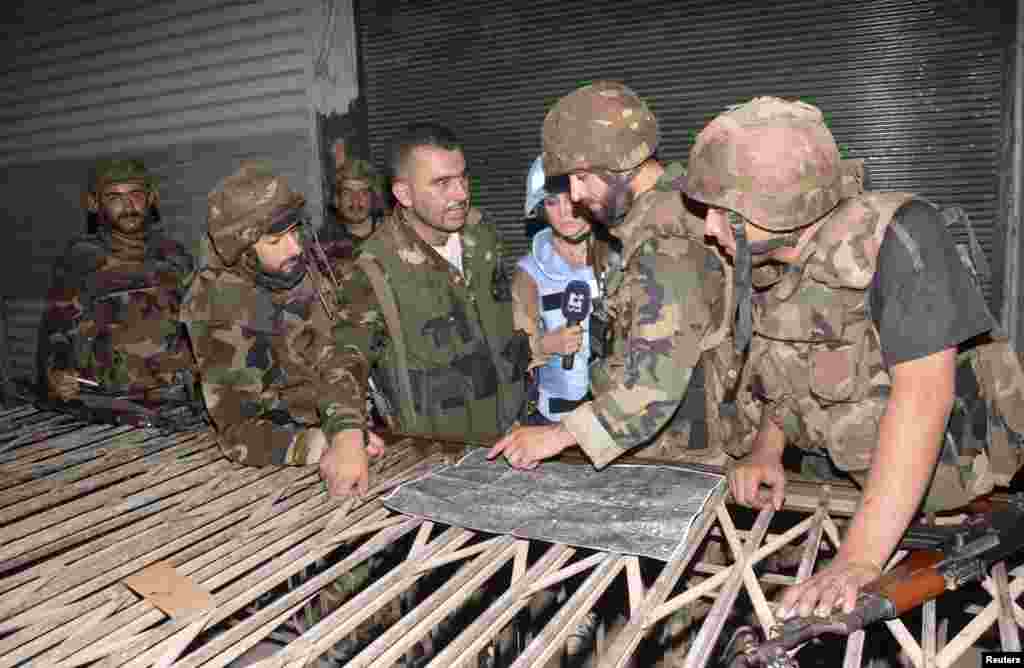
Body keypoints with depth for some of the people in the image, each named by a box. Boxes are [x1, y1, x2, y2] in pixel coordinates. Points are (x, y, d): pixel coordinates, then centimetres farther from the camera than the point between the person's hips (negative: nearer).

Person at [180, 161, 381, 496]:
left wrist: (348, 433, -32)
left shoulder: (301, 260, -11)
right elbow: (239, 435, -19)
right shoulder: (216, 306, -19)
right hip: (289, 437, -4)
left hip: (356, 418, 4)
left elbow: (334, 354, -15)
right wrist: (325, 444, -35)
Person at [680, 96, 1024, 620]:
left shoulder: (896, 236, -25)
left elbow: (922, 393, -32)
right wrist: (767, 448, -6)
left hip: (973, 494, -5)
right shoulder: (766, 264, -5)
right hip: (860, 487, 5)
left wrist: (859, 558, -35)